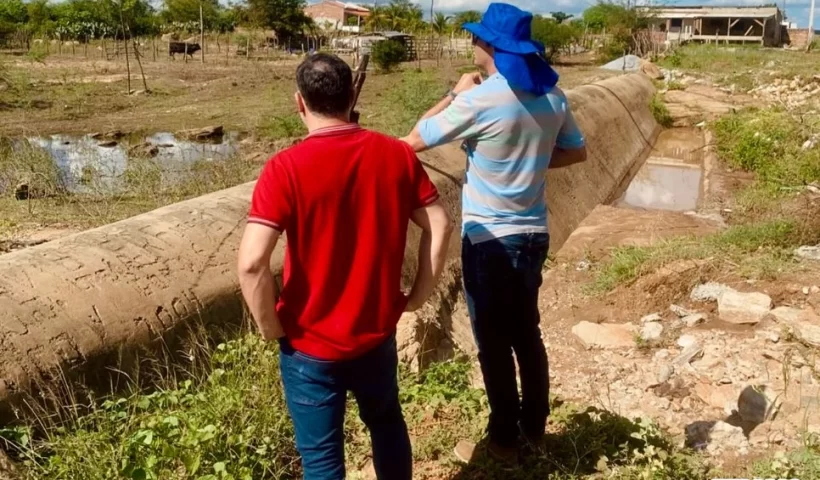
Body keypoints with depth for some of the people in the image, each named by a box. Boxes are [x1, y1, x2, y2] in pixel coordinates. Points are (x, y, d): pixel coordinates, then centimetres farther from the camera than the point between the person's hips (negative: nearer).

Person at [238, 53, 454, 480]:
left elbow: (251, 262, -26)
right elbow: (440, 227, -2)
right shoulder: (396, 155, -6)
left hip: (311, 345, -3)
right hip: (377, 332, 4)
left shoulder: (286, 168, -19)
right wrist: (417, 295, 8)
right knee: (386, 422, 29)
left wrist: (271, 327, -10)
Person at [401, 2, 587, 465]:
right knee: (527, 331, 21)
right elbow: (576, 152, 15)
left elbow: (416, 140, -11)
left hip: (489, 239, -6)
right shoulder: (553, 96, 1)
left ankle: (505, 439, 22)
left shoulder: (480, 99, -20)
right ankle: (535, 425, 35)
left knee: (494, 342, 8)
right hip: (534, 234, 7)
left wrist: (457, 93, -1)